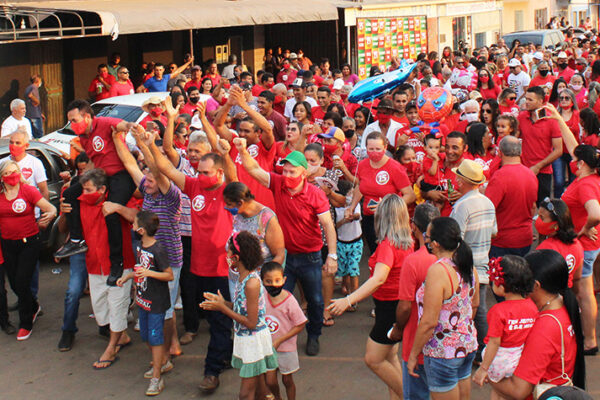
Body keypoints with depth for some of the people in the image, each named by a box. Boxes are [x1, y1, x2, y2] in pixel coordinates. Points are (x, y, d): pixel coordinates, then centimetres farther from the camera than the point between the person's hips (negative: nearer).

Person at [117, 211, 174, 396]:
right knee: (146, 336, 18)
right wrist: (127, 276, 11)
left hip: (156, 302, -9)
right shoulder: (140, 245, 4)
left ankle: (157, 378, 4)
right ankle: (163, 363, 37)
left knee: (155, 337, -3)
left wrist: (149, 273, -31)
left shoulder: (158, 250, -23)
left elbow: (170, 275, -20)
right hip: (142, 299, 9)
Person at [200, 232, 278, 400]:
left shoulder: (251, 283, -25)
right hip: (245, 339, 9)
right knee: (258, 386, 20)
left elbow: (251, 322, -23)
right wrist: (222, 303, 2)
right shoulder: (245, 278, 3)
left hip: (254, 341, -9)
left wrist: (223, 308, -18)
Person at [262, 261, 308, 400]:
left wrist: (279, 340, -15)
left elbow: (300, 325, -13)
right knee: (270, 381, 4)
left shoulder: (289, 301, -20)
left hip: (286, 347, -2)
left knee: (287, 380, 11)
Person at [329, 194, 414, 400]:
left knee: (373, 360, 3)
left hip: (389, 307, -9)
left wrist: (349, 300, -45)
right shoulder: (407, 242, -1)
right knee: (390, 357, 19)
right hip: (401, 304, 9)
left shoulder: (387, 245, -25)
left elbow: (379, 279, -38)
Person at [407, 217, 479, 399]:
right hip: (468, 346, 8)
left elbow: (429, 322, -23)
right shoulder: (468, 266, 0)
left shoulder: (437, 271, -24)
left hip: (444, 351, -8)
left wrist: (413, 355, -13)